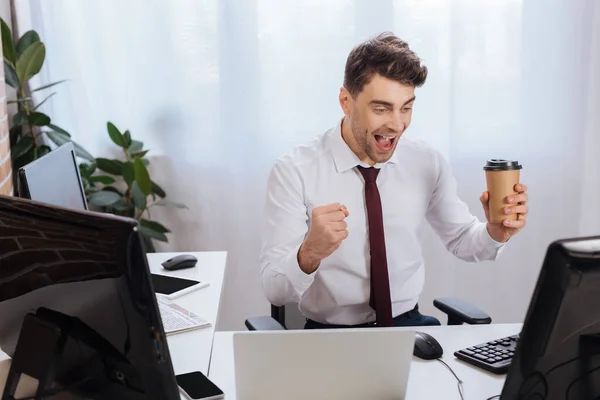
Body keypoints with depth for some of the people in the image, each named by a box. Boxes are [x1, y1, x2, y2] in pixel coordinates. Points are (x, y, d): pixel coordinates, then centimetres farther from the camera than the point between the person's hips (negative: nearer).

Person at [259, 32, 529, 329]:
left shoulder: (427, 164, 2)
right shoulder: (294, 172, -11)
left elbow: (461, 240, 16)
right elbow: (274, 290, -14)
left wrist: (496, 232, -7)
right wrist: (310, 252, -35)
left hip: (409, 326, 3)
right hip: (330, 334, -3)